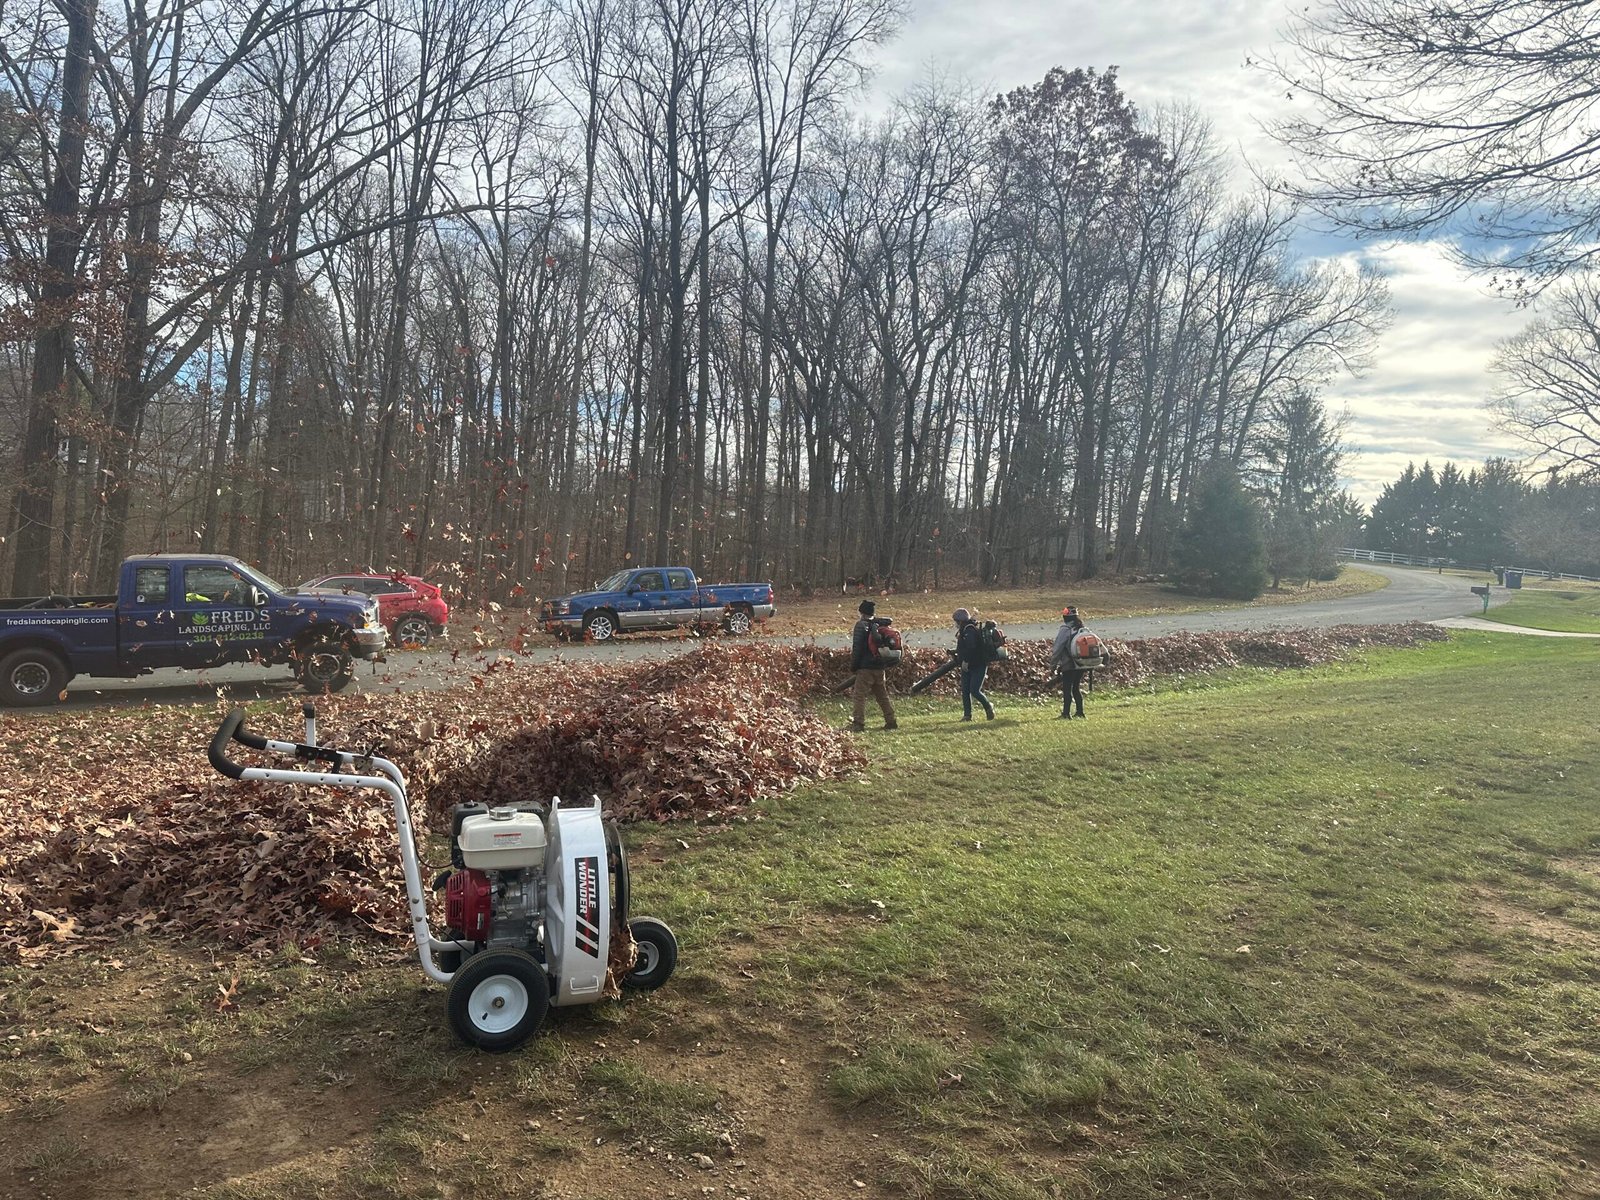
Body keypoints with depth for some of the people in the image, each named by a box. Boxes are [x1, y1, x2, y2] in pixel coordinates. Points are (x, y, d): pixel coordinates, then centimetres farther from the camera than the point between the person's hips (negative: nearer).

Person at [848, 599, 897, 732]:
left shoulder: (861, 625, -8)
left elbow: (857, 647, -12)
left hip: (865, 667, -7)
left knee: (859, 695, -5)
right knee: (882, 695, 16)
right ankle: (891, 721, 18)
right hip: (879, 667, 7)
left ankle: (859, 724, -11)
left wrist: (853, 665, -4)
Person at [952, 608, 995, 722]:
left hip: (978, 666, -10)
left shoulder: (970, 630, -19)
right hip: (968, 666, 10)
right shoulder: (963, 630, 13)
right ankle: (967, 715, 9)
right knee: (965, 691, 5)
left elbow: (971, 646, -32)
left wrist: (965, 661, -31)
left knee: (974, 690, -12)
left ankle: (989, 707, 10)